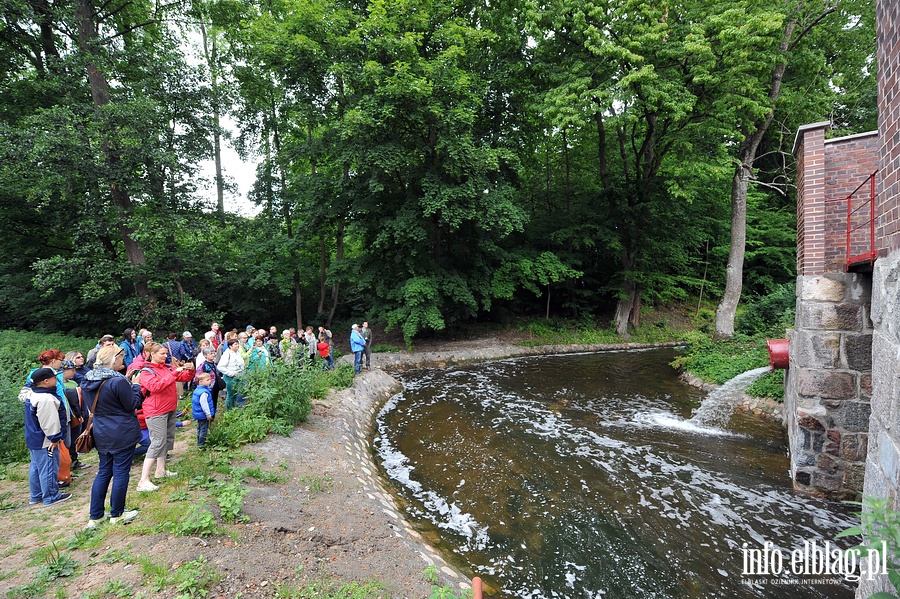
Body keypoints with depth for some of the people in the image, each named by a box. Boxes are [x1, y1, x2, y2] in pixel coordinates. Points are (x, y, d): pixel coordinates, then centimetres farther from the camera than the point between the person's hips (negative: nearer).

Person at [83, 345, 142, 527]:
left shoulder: (89, 380, 2)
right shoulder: (118, 381, -23)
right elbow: (133, 404, -15)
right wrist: (135, 386, -1)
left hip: (101, 434, 8)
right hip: (122, 434, -8)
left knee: (103, 472, 17)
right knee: (121, 473, 5)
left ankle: (95, 516, 22)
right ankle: (117, 515, 18)